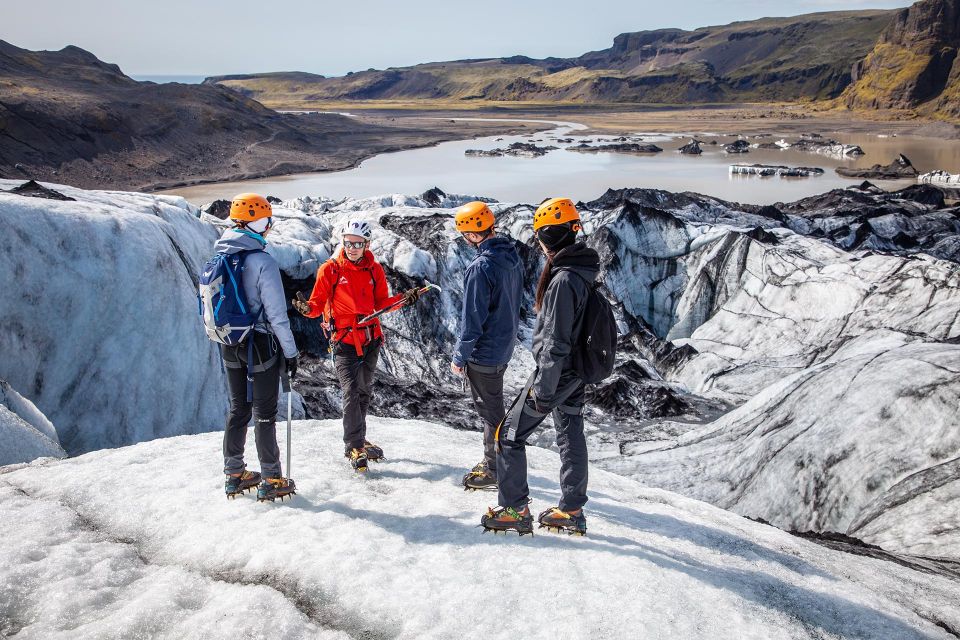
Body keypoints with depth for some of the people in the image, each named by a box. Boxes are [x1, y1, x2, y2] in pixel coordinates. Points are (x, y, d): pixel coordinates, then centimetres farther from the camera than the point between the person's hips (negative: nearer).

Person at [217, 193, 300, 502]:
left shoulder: (218, 257, 2)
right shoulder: (263, 261, -19)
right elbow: (277, 313, -18)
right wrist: (291, 351, -9)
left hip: (229, 346, 6)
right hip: (261, 343, -6)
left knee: (237, 408, 18)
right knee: (264, 412, 4)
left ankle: (234, 475, 26)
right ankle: (271, 481, 12)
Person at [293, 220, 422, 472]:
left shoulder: (374, 269, 4)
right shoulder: (330, 269, -6)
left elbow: (380, 303, 9)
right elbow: (318, 303, -5)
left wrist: (403, 299, -6)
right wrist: (307, 308, -26)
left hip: (371, 339, 4)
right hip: (344, 340, -4)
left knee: (364, 391, 16)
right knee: (351, 392, -12)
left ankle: (358, 439, 31)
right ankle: (354, 446, -2)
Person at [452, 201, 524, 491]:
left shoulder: (481, 267, -26)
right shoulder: (512, 256, 1)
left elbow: (473, 319, -22)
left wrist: (459, 357, -12)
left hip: (484, 353, -8)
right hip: (505, 347, 9)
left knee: (490, 411, 5)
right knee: (494, 406, 21)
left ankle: (494, 471, 18)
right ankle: (495, 461, 34)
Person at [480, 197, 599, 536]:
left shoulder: (563, 280, -27)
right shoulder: (582, 271, 4)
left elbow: (555, 342, -26)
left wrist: (543, 390, -20)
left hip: (556, 371, -9)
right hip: (576, 372, 9)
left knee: (510, 434, 3)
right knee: (571, 435, 17)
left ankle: (515, 510, 11)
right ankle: (572, 511, 28)